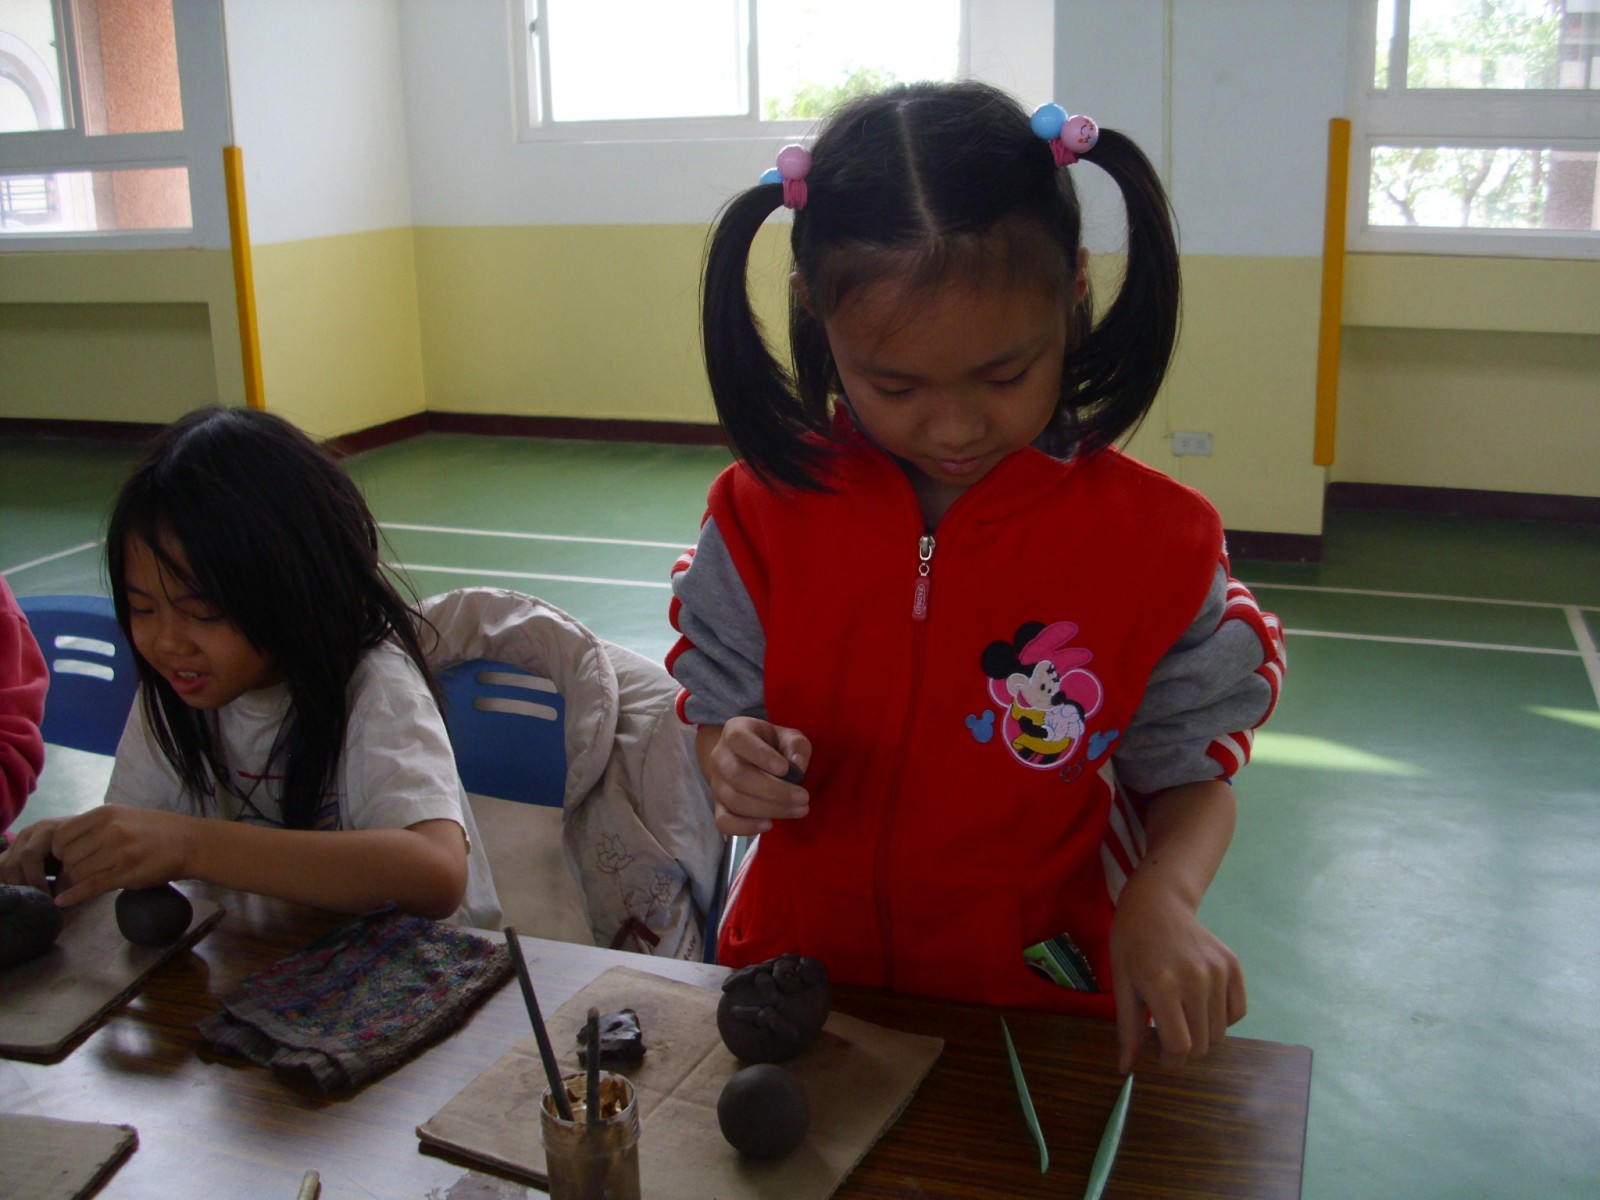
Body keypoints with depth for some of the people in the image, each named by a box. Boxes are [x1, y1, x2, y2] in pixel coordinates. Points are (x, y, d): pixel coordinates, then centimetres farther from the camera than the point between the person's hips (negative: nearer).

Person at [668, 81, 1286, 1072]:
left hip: (1043, 1009, -1)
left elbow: (1192, 776, -1)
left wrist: (1162, 901, -21)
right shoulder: (767, 511, -7)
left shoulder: (1155, 541, -11)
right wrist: (739, 766, -19)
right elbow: (723, 715, 4)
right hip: (802, 976, 1)